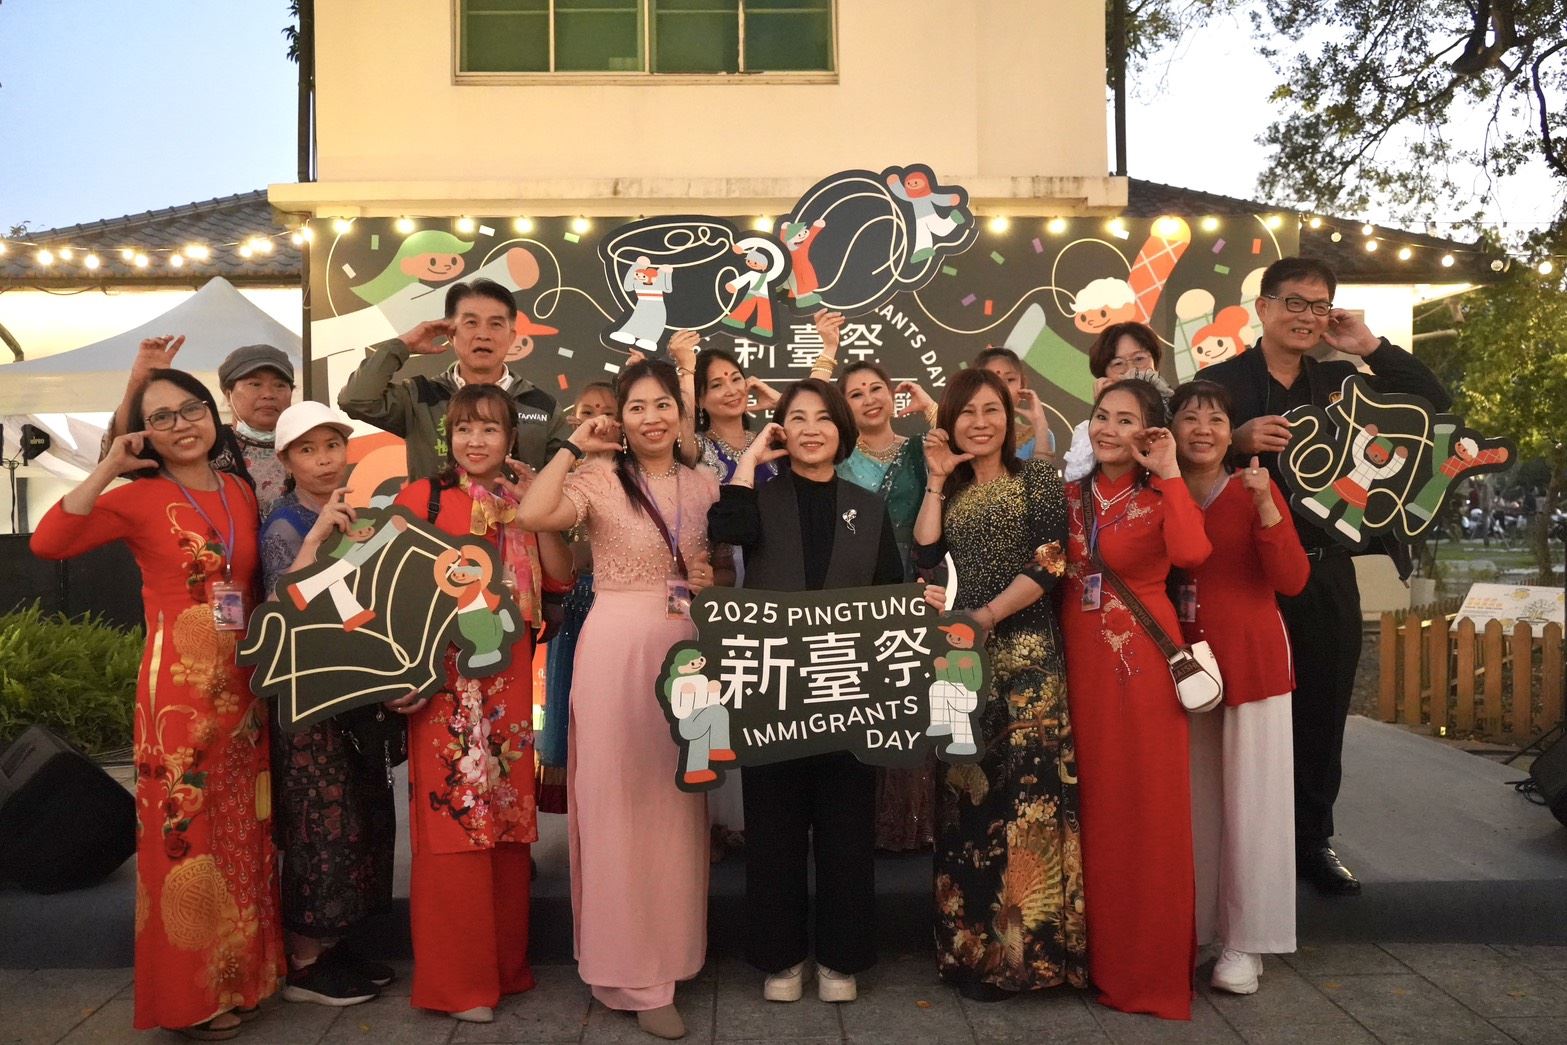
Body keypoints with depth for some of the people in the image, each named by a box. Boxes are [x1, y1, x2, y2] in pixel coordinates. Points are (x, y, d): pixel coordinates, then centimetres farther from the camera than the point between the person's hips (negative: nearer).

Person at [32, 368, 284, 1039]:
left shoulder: (243, 493, 10)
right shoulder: (138, 499, -4)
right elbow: (47, 543, -19)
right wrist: (107, 469, -16)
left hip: (242, 682, 5)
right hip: (177, 684, -5)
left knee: (243, 829, 12)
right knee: (184, 831, 2)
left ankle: (239, 974, 28)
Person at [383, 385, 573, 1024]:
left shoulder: (523, 502, 13)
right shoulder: (423, 496, 0)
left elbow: (560, 575, 2)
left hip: (509, 673, 4)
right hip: (444, 671, -4)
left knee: (508, 812, 9)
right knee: (451, 818, -2)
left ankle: (505, 963, 24)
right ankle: (456, 980, 11)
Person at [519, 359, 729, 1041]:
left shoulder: (705, 485, 9)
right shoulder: (599, 480, -5)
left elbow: (724, 570, 17)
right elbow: (533, 515, -24)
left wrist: (710, 582, -5)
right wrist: (574, 446, -14)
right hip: (617, 649, -4)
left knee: (677, 805, 12)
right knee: (621, 802, 3)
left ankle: (670, 952, 29)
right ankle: (632, 970, 16)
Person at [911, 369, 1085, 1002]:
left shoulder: (1037, 480, 3)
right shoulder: (946, 491, 15)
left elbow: (1046, 568, -7)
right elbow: (924, 558, 0)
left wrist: (984, 617, -16)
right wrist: (937, 480, 2)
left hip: (1023, 656, -4)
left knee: (1024, 790, -7)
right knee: (964, 796, 5)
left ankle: (1024, 944, 4)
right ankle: (970, 944, 16)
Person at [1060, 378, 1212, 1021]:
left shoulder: (1160, 497, -1)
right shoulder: (1071, 496, 10)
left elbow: (1191, 553, -24)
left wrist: (1170, 474, -16)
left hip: (1141, 660, -4)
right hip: (1080, 658, 4)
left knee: (1147, 806, 2)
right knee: (1091, 803, 10)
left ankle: (1151, 964, 17)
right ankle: (1099, 953, 25)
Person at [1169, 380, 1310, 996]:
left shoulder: (1256, 491, -2)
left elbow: (1292, 580, -11)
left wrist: (1265, 505, -21)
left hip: (1252, 665, -2)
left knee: (1249, 800, 1)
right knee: (1191, 800, 8)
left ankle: (1244, 941, 13)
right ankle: (1190, 929, 21)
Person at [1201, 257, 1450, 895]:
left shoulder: (1342, 380, 8)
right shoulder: (1219, 381, -3)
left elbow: (1436, 404, 3)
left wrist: (1369, 347, -4)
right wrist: (1236, 441, -25)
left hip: (1326, 573, 4)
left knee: (1323, 711, 13)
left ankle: (1313, 840, 29)